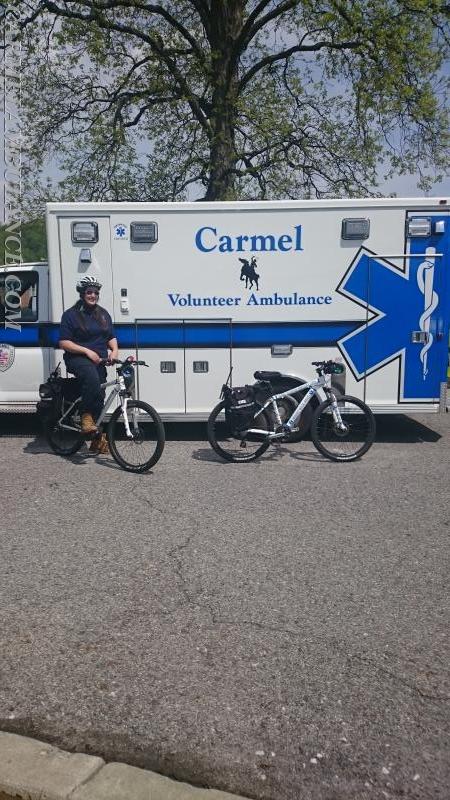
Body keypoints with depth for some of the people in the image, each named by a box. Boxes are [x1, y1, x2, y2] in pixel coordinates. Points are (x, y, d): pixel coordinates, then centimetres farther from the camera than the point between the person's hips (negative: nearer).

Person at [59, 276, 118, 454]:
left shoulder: (103, 314, 17)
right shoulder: (71, 315, 1)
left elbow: (111, 337, 19)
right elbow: (64, 343, -6)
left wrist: (114, 350, -4)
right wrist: (87, 351, -16)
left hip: (99, 361, 5)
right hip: (77, 359, -5)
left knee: (99, 395, -2)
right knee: (91, 374, -37)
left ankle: (98, 438, 6)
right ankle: (86, 416, -27)